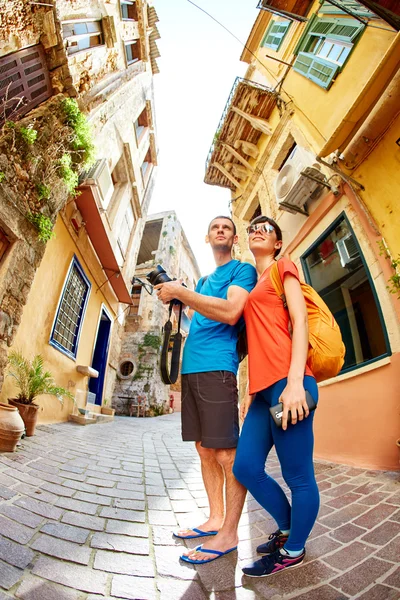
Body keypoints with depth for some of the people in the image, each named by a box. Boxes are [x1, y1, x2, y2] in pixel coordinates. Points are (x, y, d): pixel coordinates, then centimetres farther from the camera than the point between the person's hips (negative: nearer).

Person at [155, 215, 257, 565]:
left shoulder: (243, 270, 3)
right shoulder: (204, 281, 26)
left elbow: (230, 312, -16)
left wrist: (180, 292, -14)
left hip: (216, 367, -8)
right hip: (191, 369, 8)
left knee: (226, 453, 0)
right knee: (205, 450, 15)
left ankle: (229, 535, 16)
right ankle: (215, 519, 30)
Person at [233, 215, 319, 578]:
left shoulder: (283, 267, 7)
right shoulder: (254, 284, 26)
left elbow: (300, 320, -7)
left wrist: (295, 381, -18)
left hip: (286, 384, -7)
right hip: (263, 389, 8)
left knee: (298, 476, 6)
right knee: (246, 468, 11)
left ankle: (293, 550, 29)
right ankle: (287, 528, 34)